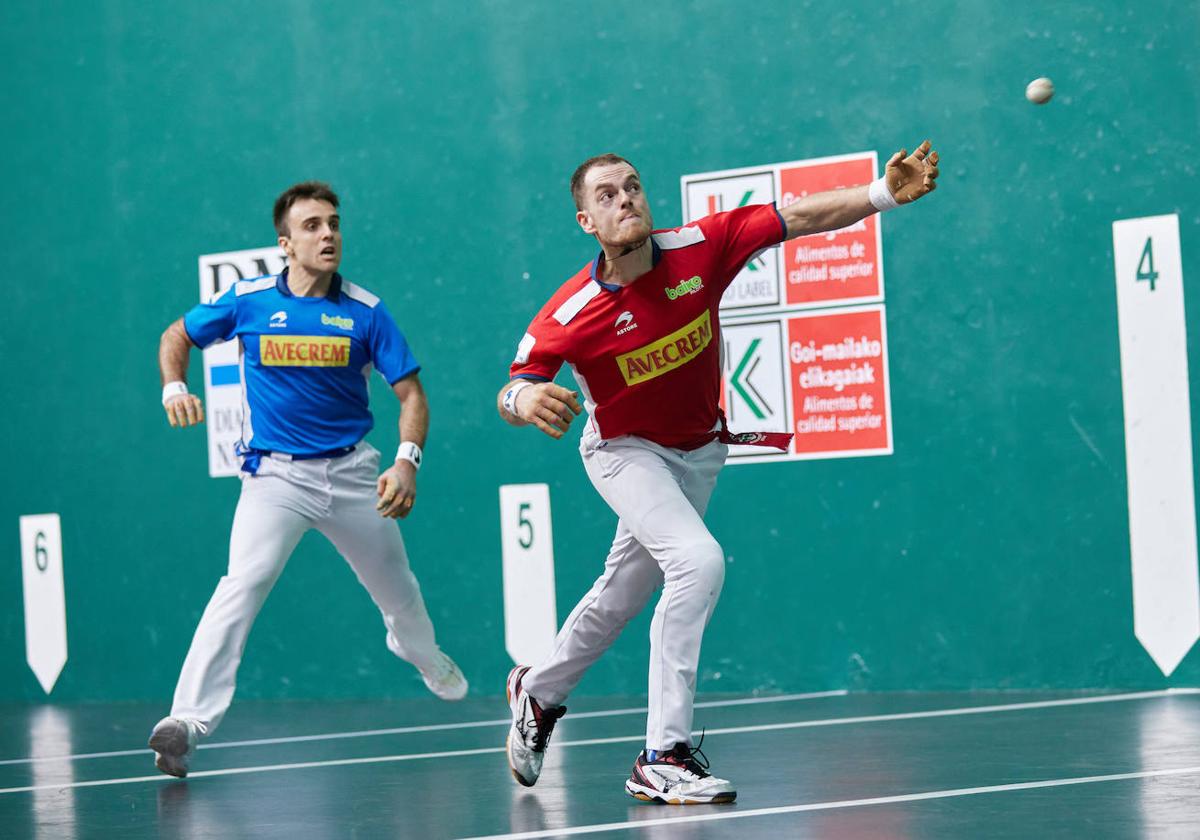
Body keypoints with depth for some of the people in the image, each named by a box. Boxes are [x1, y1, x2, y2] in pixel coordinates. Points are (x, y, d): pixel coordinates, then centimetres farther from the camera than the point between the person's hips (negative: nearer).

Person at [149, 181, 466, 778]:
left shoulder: (366, 312, -4)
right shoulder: (248, 301, -4)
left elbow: (410, 393, -3)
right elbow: (177, 336, 12)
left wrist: (407, 461, -20)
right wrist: (174, 387, -8)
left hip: (351, 470, 2)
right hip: (274, 472, -2)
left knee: (396, 588, 17)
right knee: (244, 583, -24)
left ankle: (423, 654, 53)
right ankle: (188, 719, -28)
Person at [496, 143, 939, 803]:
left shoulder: (700, 248, -21)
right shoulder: (568, 315, -25)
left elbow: (800, 217, -21)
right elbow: (512, 391, -14)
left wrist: (883, 194, -34)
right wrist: (523, 401, -39)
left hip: (697, 451, 5)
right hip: (625, 452, -5)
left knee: (622, 596, 20)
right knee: (698, 562, -29)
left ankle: (537, 693, 48)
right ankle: (661, 756, -24)